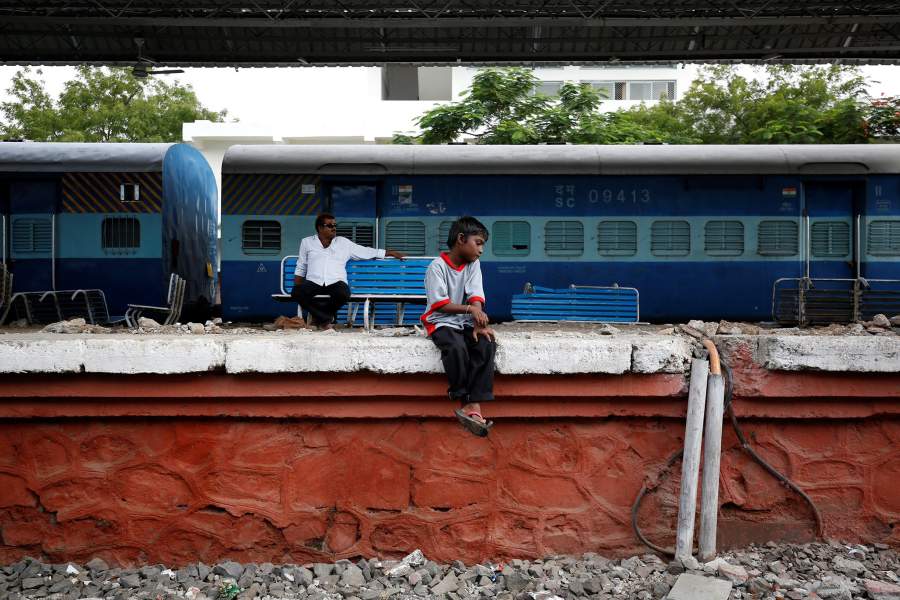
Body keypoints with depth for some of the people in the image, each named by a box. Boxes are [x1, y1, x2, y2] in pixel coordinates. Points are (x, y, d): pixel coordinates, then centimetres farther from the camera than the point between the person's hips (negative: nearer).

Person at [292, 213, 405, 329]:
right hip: (313, 282, 0)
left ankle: (318, 316, -10)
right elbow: (300, 268, 22)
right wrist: (297, 284, 5)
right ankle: (326, 319, -17)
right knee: (297, 292, -33)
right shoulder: (307, 242, 18)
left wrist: (390, 253, 16)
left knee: (343, 294, -37)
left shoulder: (344, 242, 17)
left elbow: (366, 252, 19)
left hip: (335, 282, 0)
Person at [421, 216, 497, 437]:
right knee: (457, 347, -36)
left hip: (466, 321, 5)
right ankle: (463, 401, -18)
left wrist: (479, 324, -20)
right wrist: (470, 308, -21)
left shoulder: (473, 264, 6)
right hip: (442, 322, -5)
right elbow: (440, 305, -14)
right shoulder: (437, 267, -10)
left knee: (487, 343, -26)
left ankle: (473, 405, -30)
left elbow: (476, 297, -4)